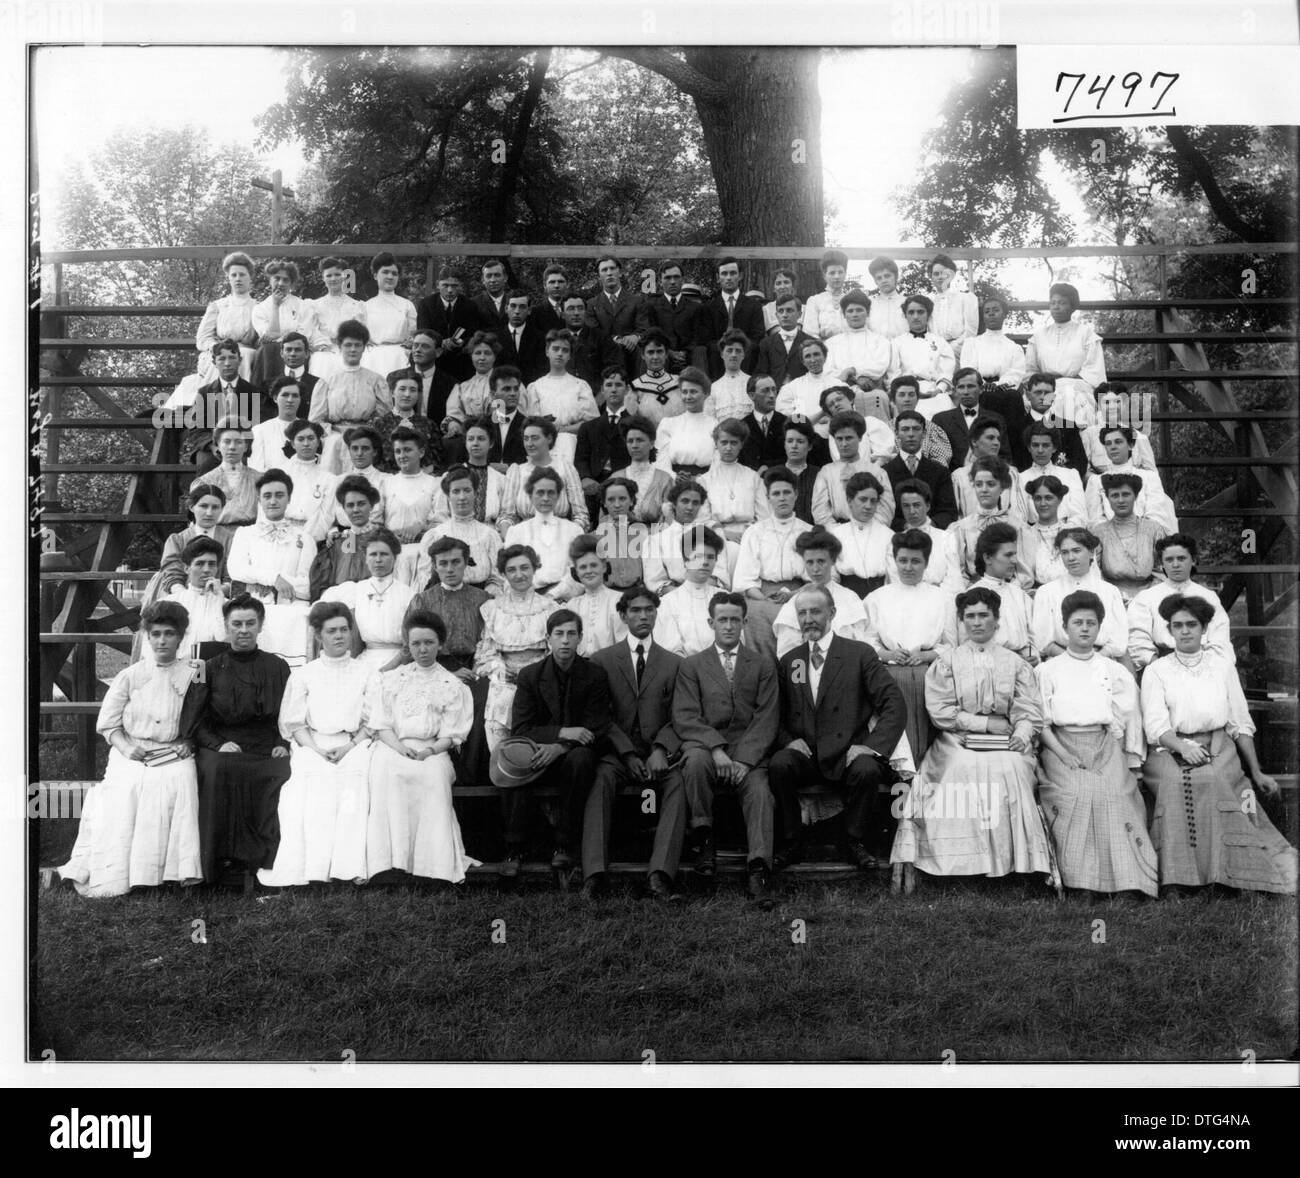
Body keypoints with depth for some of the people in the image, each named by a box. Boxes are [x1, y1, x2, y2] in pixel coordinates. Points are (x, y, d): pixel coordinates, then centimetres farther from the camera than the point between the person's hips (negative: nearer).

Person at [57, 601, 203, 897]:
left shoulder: (192, 678, 6)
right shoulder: (129, 676, 8)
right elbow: (107, 723, 8)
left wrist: (188, 742, -5)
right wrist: (125, 746, -8)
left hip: (172, 756, -1)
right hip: (131, 755, 1)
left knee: (180, 782, -31)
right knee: (125, 792, -26)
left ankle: (178, 871, -25)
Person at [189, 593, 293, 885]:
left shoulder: (278, 667, 14)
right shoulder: (211, 668, 13)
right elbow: (198, 721, 8)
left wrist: (284, 744, -4)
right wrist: (219, 744, -10)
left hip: (267, 751, 0)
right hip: (223, 748, 0)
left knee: (284, 775, -33)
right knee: (218, 769, -35)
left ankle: (263, 859, -20)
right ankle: (221, 859, -24)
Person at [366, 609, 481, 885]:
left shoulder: (453, 686, 15)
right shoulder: (391, 680, 19)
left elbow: (451, 735, 6)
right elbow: (381, 725, 9)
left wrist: (430, 750, -15)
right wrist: (400, 747, -11)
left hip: (432, 751, -1)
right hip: (394, 746, 1)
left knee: (434, 773, -35)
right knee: (385, 768, -34)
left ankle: (434, 859, -35)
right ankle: (393, 855, -36)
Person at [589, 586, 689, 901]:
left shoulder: (673, 663, 14)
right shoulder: (602, 660, 11)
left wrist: (661, 749, -13)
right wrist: (628, 754, -11)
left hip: (658, 755, 1)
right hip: (617, 753, -1)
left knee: (678, 782, -30)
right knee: (601, 778, -32)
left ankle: (660, 875, -38)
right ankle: (593, 874, -37)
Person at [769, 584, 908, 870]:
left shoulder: (860, 654, 2)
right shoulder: (789, 661, 13)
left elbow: (895, 704, -4)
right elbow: (776, 715, 15)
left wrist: (872, 745, -17)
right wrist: (788, 740, -6)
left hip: (846, 754, -2)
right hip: (804, 754, 2)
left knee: (867, 770, -33)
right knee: (778, 765, -29)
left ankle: (855, 843, -7)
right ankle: (790, 844, -9)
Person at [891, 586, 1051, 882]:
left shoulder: (1016, 663, 18)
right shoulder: (946, 662, 14)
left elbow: (1029, 709, 7)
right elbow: (940, 711, 2)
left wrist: (1022, 733, -15)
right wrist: (986, 723, -5)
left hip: (1005, 745, 1)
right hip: (958, 743, -1)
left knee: (1010, 770, -32)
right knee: (964, 770, -34)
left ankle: (1014, 861, -28)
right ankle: (965, 861, -31)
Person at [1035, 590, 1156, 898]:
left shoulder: (1115, 672, 17)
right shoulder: (1047, 670, 13)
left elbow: (1131, 721, 12)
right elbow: (1041, 722, 5)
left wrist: (1131, 765, 2)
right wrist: (1065, 755, -9)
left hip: (1105, 746, 1)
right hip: (1062, 747, -1)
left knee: (1112, 795, -25)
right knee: (1073, 794, -27)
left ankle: (1124, 878, -22)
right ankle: (1075, 879, -23)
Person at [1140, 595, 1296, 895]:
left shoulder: (1223, 667, 16)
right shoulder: (1156, 671, 9)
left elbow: (1240, 724, 15)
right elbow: (1156, 727, -3)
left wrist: (1256, 772, 10)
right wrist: (1183, 746, -22)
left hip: (1218, 753, 1)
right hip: (1170, 754, -1)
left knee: (1213, 782, -32)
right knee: (1175, 783, -33)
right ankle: (1176, 880, -30)